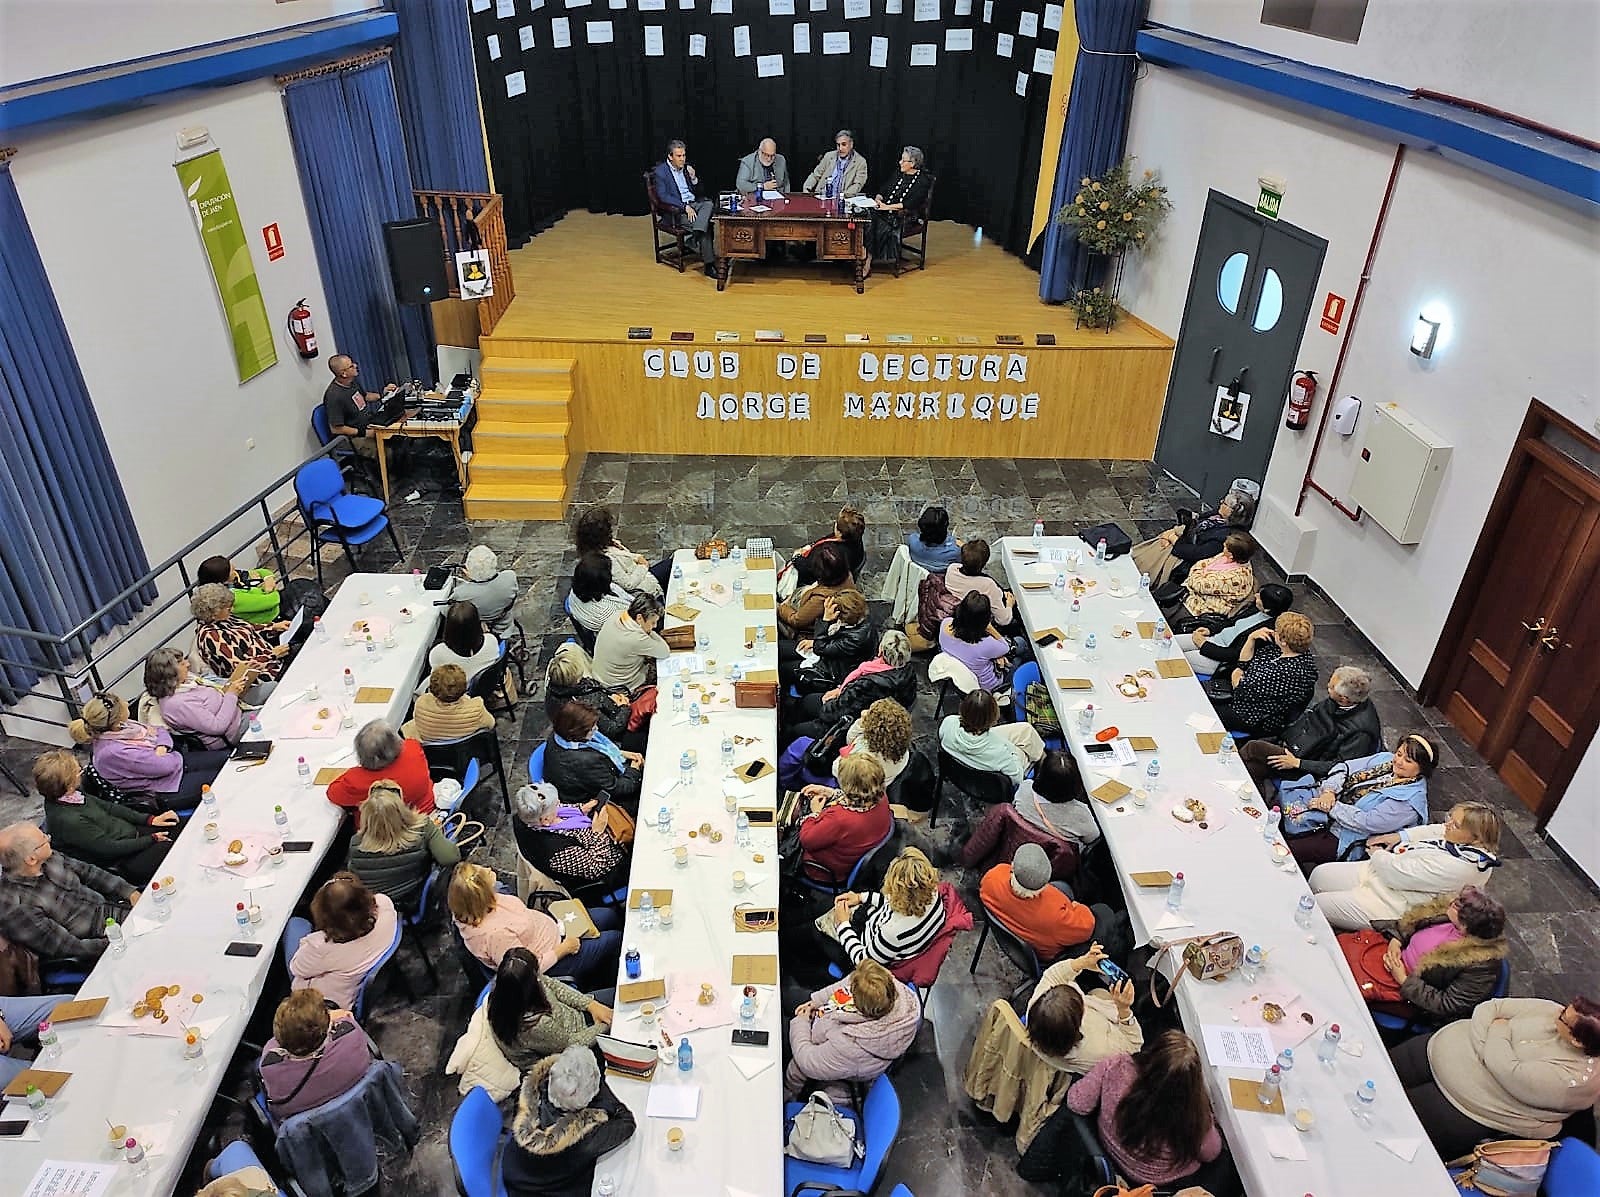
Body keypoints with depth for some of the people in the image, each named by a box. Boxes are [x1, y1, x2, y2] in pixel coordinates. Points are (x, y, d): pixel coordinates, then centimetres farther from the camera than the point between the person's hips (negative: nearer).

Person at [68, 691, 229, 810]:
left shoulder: (112, 729, -4)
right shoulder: (112, 752, -30)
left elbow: (161, 731, 7)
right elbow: (166, 766, -26)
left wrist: (162, 746, -14)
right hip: (167, 793, -9)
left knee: (226, 758, 4)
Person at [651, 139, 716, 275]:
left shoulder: (687, 167, 16)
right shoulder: (661, 171, -2)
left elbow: (697, 192, 18)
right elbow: (663, 196, -13)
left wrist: (693, 178, -3)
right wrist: (685, 207, -22)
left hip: (694, 204, 6)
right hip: (677, 210, -6)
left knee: (709, 204, -29)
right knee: (706, 227, -28)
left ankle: (695, 238, -42)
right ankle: (709, 264, -28)